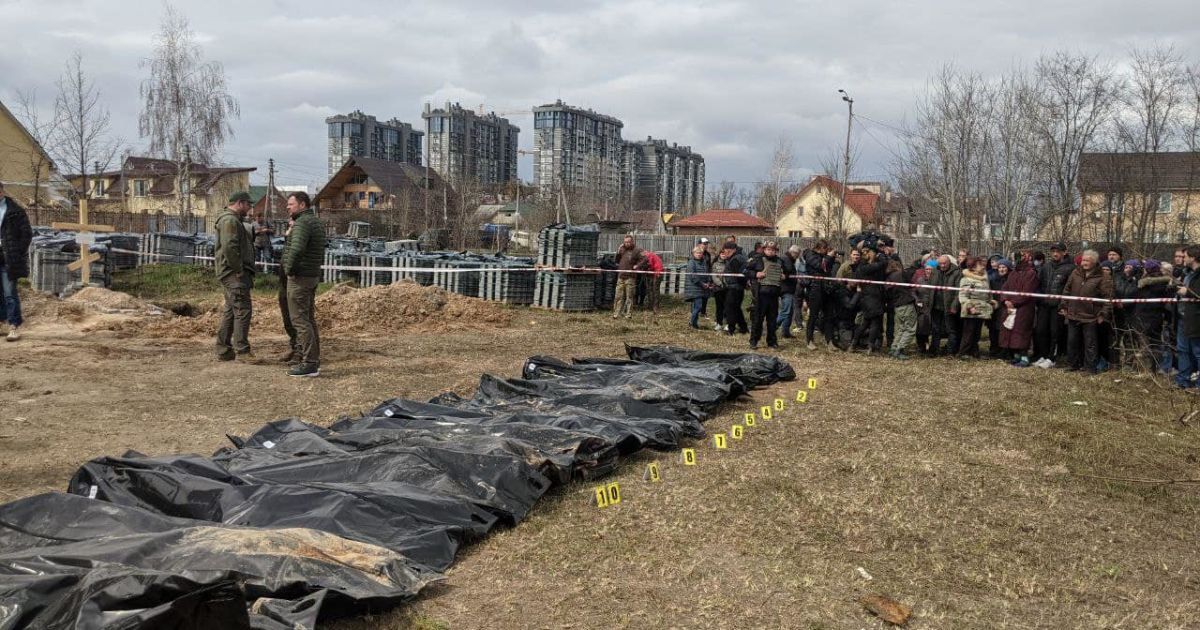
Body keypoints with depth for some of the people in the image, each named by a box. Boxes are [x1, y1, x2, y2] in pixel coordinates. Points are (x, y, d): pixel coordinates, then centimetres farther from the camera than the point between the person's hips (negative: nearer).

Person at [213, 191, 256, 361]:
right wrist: (239, 270, -21)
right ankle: (242, 350, -11)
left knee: (230, 311, 13)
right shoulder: (230, 220, -13)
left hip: (233, 274, 11)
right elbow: (229, 247, -24)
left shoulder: (234, 220, 22)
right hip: (234, 273, -11)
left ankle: (223, 350, 17)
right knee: (243, 310, -11)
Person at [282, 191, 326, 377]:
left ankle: (309, 364, -9)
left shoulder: (303, 223, -15)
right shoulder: (317, 223, 17)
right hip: (313, 276, 10)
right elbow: (321, 254, 22)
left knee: (300, 320, -8)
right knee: (309, 319, 15)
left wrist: (289, 269, -17)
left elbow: (297, 249, -30)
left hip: (299, 277, -10)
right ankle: (313, 360, 20)